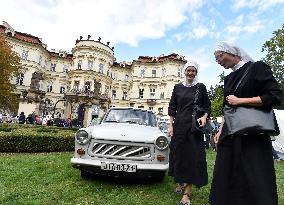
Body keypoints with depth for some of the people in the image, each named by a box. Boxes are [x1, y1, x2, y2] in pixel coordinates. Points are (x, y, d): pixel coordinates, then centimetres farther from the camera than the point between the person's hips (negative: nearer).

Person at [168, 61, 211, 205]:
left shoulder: (201, 87, 5)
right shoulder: (177, 87, 7)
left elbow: (207, 107, 7)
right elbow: (172, 108, 6)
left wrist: (204, 117, -14)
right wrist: (170, 125, -1)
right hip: (179, 125, 1)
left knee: (193, 157, -1)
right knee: (178, 155, 8)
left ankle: (187, 193, 8)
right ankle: (180, 183, 32)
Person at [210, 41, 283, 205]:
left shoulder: (257, 68, -3)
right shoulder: (229, 78, 15)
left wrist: (240, 101, -13)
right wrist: (221, 130, 12)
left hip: (253, 135, -6)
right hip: (230, 134, 6)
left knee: (253, 180, 2)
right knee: (226, 178, 7)